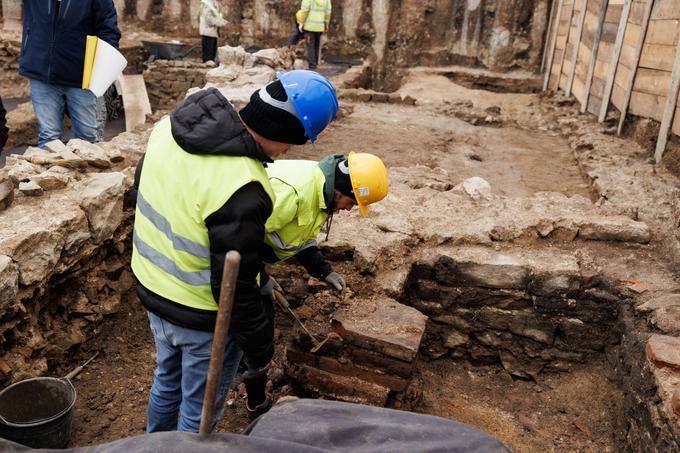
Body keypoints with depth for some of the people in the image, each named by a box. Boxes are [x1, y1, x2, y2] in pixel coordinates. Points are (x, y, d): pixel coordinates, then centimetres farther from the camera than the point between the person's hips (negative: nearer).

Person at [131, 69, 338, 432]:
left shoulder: (171, 126, -9)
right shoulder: (241, 190, -35)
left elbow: (141, 189, 8)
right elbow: (235, 288, -28)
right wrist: (259, 351, -14)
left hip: (153, 290, 8)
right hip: (203, 318, -8)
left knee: (167, 382, 32)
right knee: (199, 414, 18)